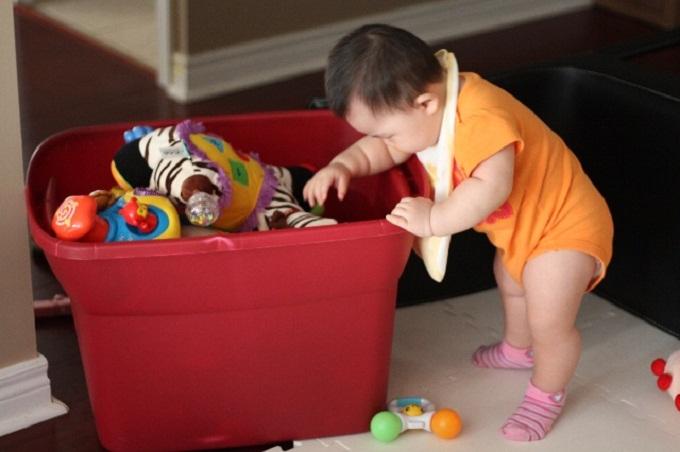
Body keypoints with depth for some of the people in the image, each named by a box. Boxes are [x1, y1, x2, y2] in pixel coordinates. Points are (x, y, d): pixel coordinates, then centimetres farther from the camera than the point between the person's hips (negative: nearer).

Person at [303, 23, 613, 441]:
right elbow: (381, 149, -1)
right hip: (519, 226, 10)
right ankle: (518, 349, 59)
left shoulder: (482, 120, -40)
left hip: (563, 226, -10)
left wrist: (434, 219, -46)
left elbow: (491, 186, -51)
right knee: (510, 282, 31)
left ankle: (547, 395, 20)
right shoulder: (436, 107, -10)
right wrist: (343, 166, -18)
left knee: (550, 322, -8)